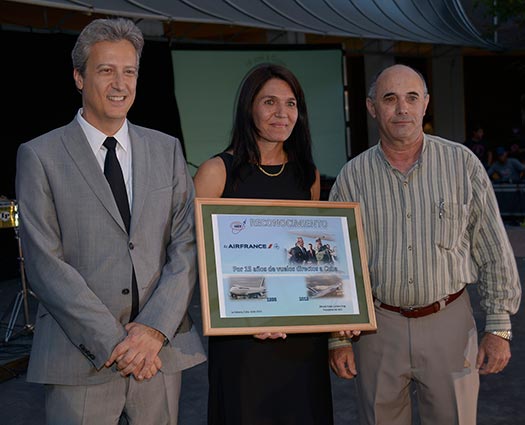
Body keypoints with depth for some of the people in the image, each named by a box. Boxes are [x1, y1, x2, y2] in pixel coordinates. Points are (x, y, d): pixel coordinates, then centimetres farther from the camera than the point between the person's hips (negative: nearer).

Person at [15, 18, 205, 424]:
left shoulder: (167, 150, 9)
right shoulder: (40, 156, -1)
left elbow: (187, 246, 3)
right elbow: (45, 264, -8)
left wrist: (155, 329, -10)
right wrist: (113, 342, -12)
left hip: (162, 351, 3)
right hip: (79, 357, -2)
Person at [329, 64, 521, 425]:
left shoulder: (463, 164, -2)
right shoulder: (352, 176, 0)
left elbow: (494, 253, 1)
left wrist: (499, 328, -1)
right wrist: (337, 336, 1)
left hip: (449, 323, 0)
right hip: (378, 326, 1)